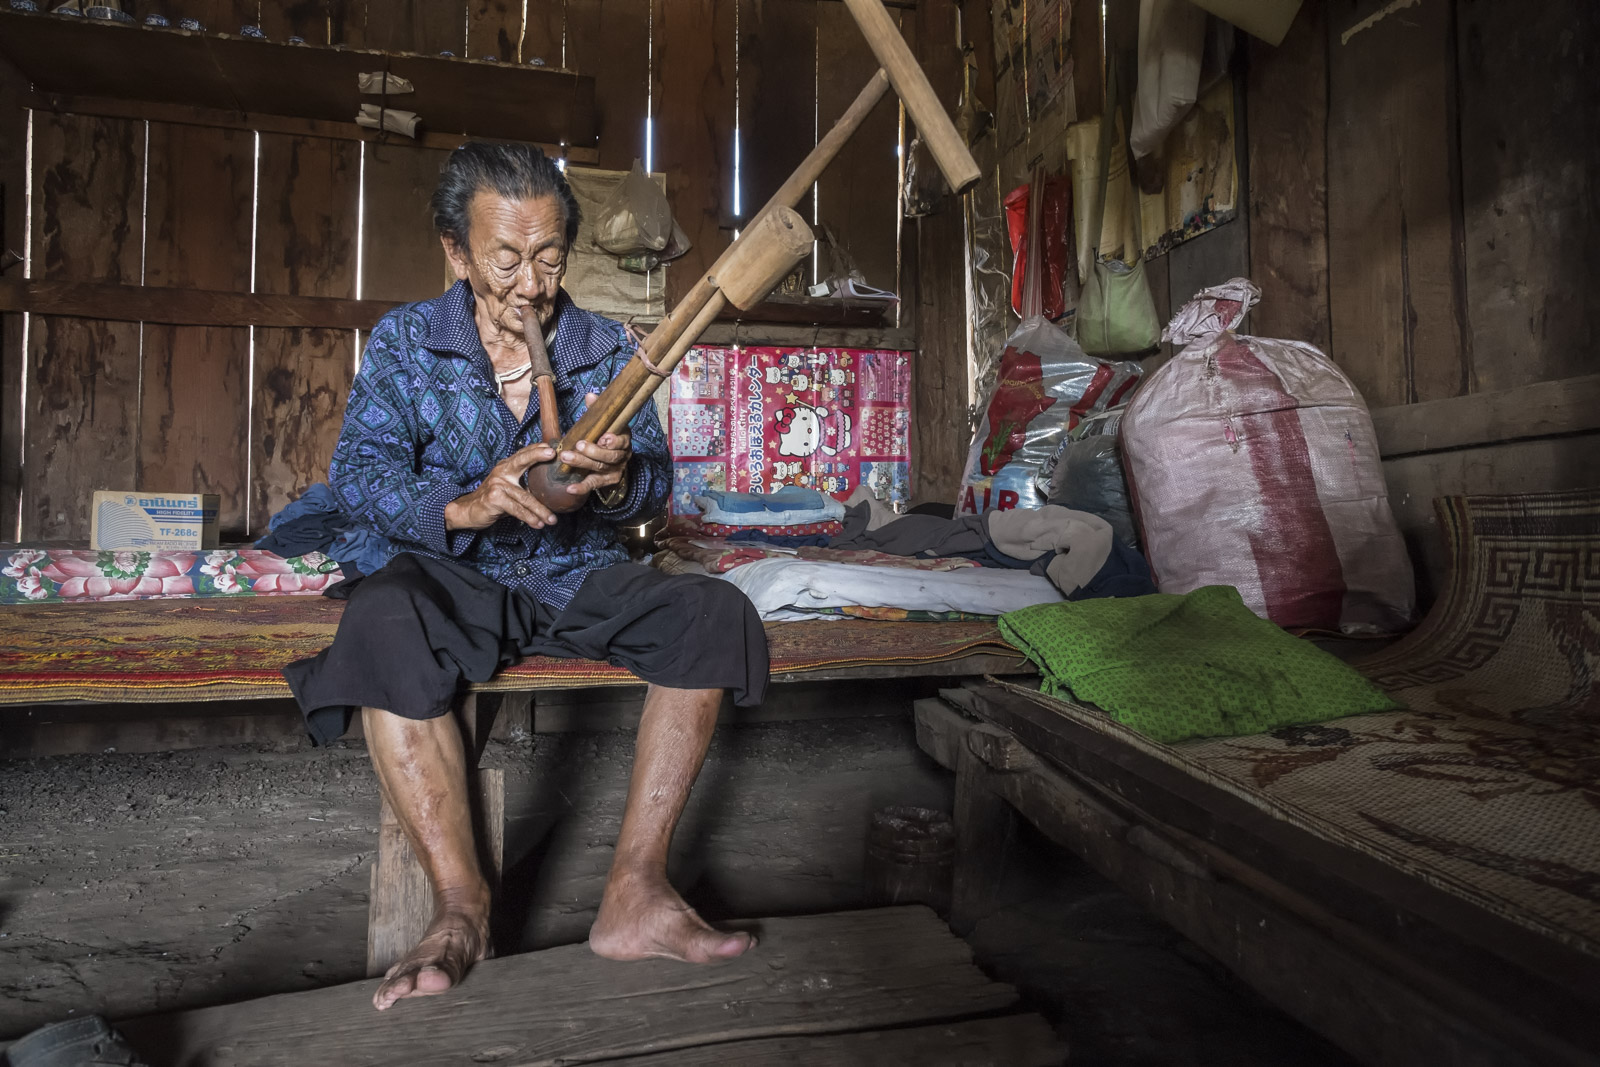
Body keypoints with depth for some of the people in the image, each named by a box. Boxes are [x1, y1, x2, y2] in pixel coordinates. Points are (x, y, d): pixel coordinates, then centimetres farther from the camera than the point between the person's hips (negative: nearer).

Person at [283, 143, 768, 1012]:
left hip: (579, 579, 2)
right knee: (382, 619, -35)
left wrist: (617, 482, -23)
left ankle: (634, 894, -23)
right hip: (455, 578, -1)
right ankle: (461, 905, -26)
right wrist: (463, 505, -29)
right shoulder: (404, 343, 1)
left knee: (714, 612, -24)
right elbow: (356, 477, -8)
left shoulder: (606, 350, 4)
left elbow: (653, 488, 3)